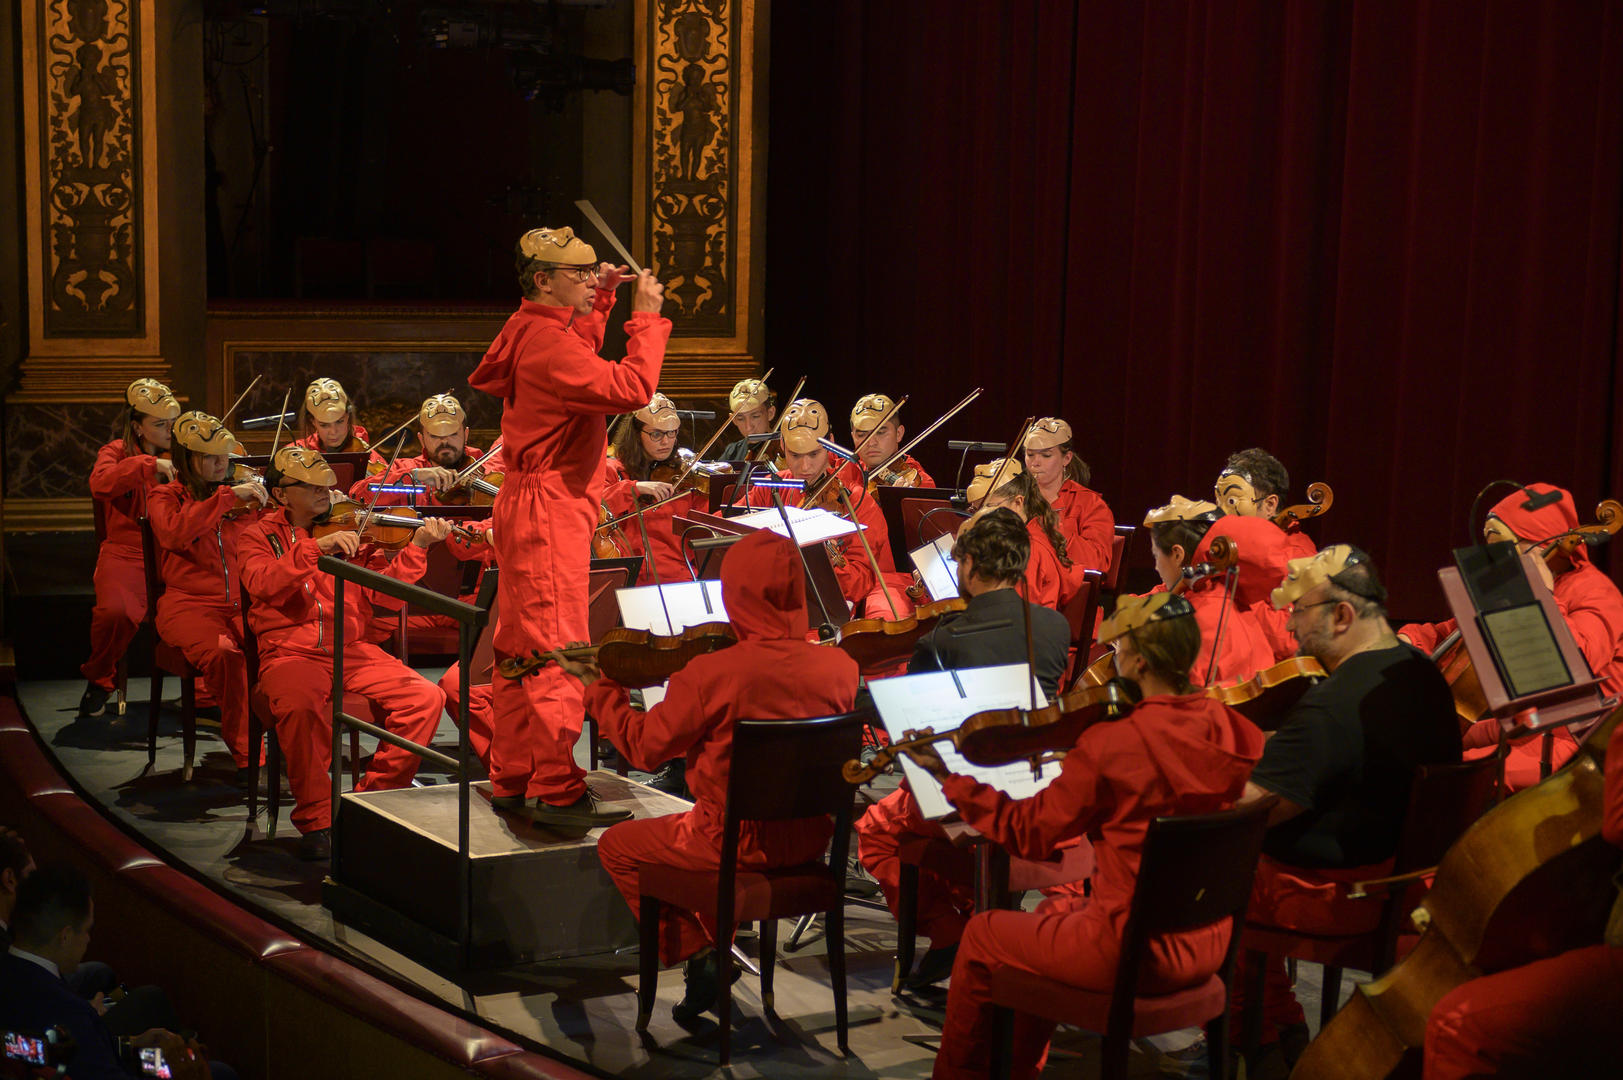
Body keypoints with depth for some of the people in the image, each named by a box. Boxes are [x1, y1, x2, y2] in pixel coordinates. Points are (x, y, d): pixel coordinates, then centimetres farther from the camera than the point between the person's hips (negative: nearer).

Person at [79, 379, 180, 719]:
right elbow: (100, 484, -16)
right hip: (126, 551, -2)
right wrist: (148, 464, -23)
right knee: (115, 611, -31)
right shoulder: (117, 452, 8)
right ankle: (99, 680, 0)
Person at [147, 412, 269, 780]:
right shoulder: (165, 497, 8)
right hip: (190, 603, -3)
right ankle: (245, 751, -21)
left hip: (245, 604, 3)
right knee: (223, 654, -35)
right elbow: (174, 533, -16)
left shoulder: (245, 495, 18)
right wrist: (226, 498, -19)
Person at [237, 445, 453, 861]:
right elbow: (261, 582, -15)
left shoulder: (348, 531, 14)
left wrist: (417, 547, -10)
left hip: (352, 651, 4)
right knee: (301, 705, -37)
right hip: (290, 653, -3)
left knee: (426, 698, -16)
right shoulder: (261, 537, 7)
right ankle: (316, 820, -19)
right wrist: (316, 549, -25)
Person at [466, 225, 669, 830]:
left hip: (530, 505, 11)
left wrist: (600, 303, 23)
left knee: (522, 647, 13)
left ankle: (512, 780, 20)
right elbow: (630, 388, -27)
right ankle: (556, 791, -8)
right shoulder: (547, 343, -19)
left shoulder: (530, 332, 13)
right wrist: (647, 318, -17)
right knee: (559, 650, -9)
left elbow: (580, 365, 32)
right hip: (551, 509, -11)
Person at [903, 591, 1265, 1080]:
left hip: (1135, 955, -7)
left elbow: (1026, 833, -11)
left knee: (982, 936, 17)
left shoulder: (1110, 744, -21)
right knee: (1056, 908, 32)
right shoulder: (1233, 730, -5)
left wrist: (949, 779, -1)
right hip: (1208, 948, 7)